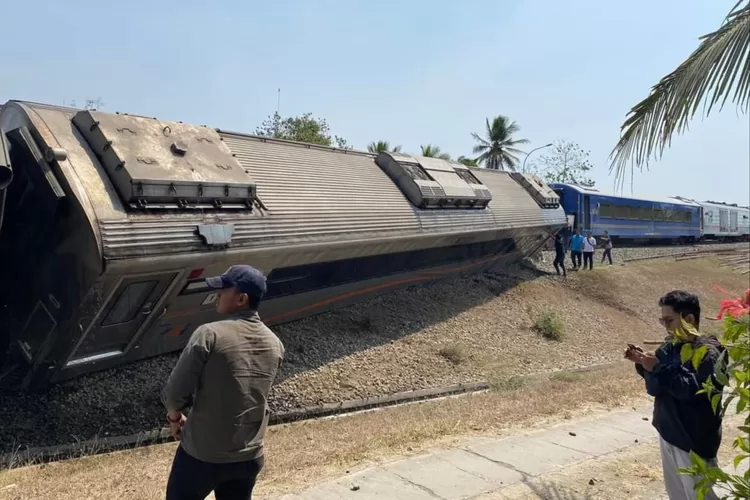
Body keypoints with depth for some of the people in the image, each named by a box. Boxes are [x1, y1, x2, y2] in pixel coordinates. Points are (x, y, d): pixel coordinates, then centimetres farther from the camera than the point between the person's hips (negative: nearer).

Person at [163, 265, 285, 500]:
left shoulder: (209, 334, -20)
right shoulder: (275, 345, -2)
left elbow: (176, 391, -15)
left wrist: (175, 416, 6)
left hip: (202, 453, -4)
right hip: (250, 456, 5)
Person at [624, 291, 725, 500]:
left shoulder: (708, 352, -18)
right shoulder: (669, 348, 4)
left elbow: (693, 389, -29)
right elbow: (655, 388, 7)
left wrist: (658, 368, -27)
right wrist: (643, 364, -8)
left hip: (694, 441, -7)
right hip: (668, 434, 8)